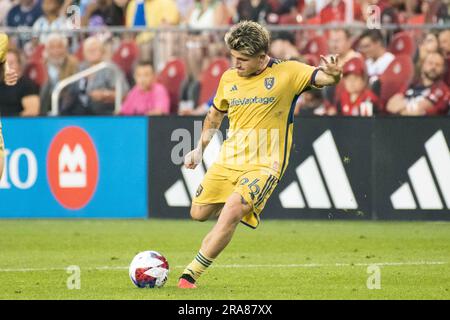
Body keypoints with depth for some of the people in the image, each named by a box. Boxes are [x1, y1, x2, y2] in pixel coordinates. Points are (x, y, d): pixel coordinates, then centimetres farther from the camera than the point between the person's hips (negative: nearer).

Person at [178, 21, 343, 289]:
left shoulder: (287, 73, -9)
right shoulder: (229, 78, 5)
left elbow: (321, 77, -21)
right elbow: (215, 115, 22)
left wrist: (333, 74, -45)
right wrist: (200, 150, 21)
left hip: (264, 163, -6)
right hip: (229, 159, 6)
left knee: (230, 214, -23)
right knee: (199, 213, 10)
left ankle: (191, 275, -15)